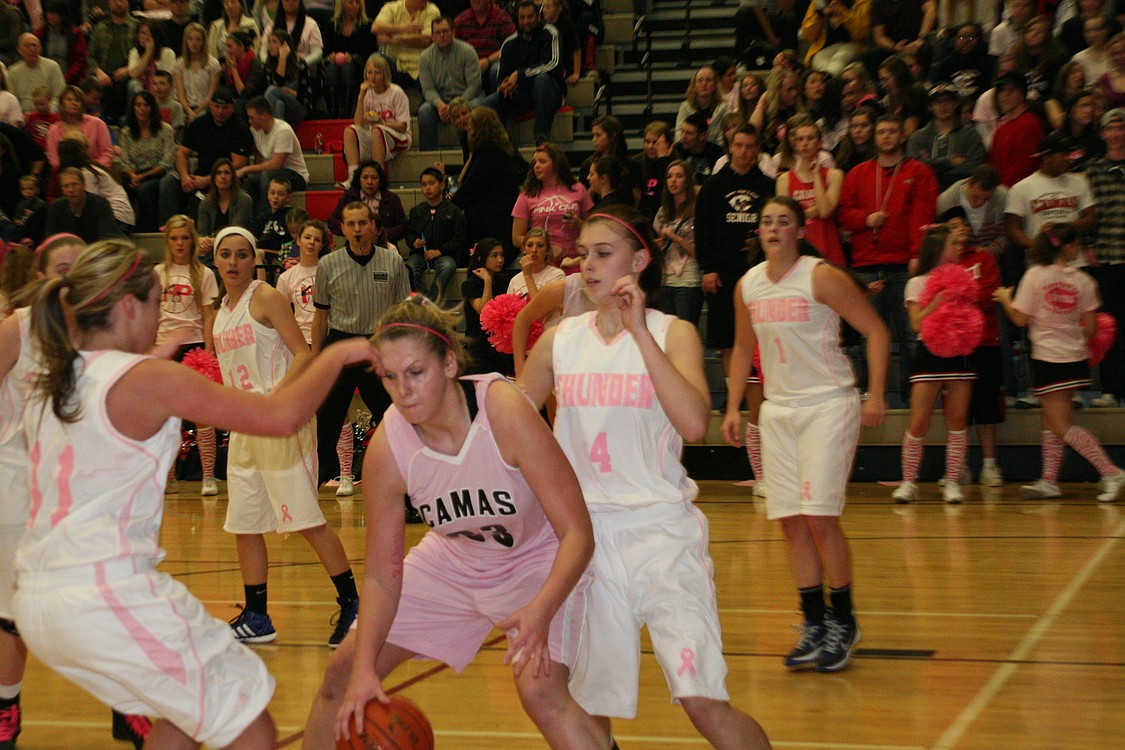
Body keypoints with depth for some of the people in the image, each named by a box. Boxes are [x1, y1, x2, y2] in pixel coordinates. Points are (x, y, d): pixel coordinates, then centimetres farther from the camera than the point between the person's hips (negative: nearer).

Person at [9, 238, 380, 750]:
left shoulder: (48, 387, 11)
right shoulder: (146, 379, -10)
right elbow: (283, 415, -10)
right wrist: (337, 357, 6)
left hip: (36, 604, 9)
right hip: (109, 599, -8)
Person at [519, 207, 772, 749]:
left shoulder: (673, 334, -2)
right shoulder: (560, 340, 8)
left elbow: (694, 423, -20)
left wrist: (640, 331, -19)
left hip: (660, 528, -4)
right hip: (585, 533, 4)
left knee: (704, 701, -14)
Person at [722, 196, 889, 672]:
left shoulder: (822, 277, -11)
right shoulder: (748, 285, 6)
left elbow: (876, 332, -8)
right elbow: (744, 349, 19)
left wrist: (876, 396, -15)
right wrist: (733, 408, 13)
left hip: (829, 404, -6)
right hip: (778, 409, 6)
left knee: (819, 518, -11)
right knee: (791, 522, 4)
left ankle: (843, 623, 4)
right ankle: (814, 626, 14)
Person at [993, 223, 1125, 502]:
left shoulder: (1035, 275, -8)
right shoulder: (1083, 280, -1)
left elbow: (1020, 319, -6)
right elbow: (1089, 327, 1)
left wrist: (1005, 299, 11)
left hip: (1048, 360, -5)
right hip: (1075, 359, 5)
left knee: (1062, 427, -2)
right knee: (1051, 421, 17)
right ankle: (1049, 481, 19)